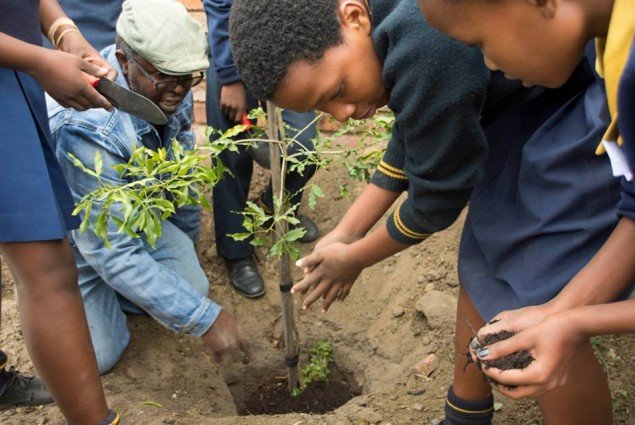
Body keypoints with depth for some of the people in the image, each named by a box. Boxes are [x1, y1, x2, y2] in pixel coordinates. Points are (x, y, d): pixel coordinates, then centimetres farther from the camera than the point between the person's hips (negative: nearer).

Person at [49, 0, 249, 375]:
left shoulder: (171, 91, -18)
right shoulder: (86, 126, -40)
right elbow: (112, 252, -37)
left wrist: (188, 250, 14)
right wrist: (205, 320, -37)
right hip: (72, 233, -5)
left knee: (191, 286, -11)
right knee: (98, 355, -9)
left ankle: (107, 289, 18)